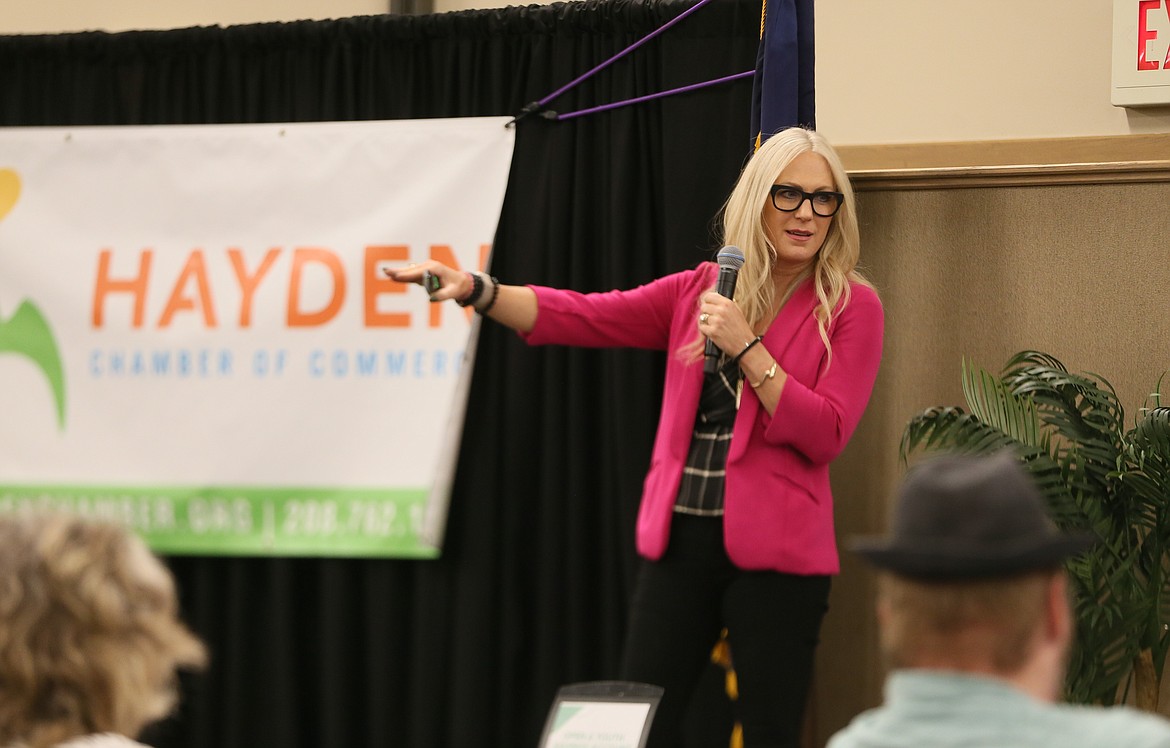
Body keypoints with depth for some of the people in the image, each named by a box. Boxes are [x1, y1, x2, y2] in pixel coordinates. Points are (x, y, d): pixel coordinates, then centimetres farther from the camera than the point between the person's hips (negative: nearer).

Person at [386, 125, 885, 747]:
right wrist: (475, 290, -12)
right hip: (679, 539, 3)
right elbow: (576, 316, 2)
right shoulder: (698, 291, 10)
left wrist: (745, 345, -15)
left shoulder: (850, 305, -1)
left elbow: (825, 435, -9)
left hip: (773, 554, -3)